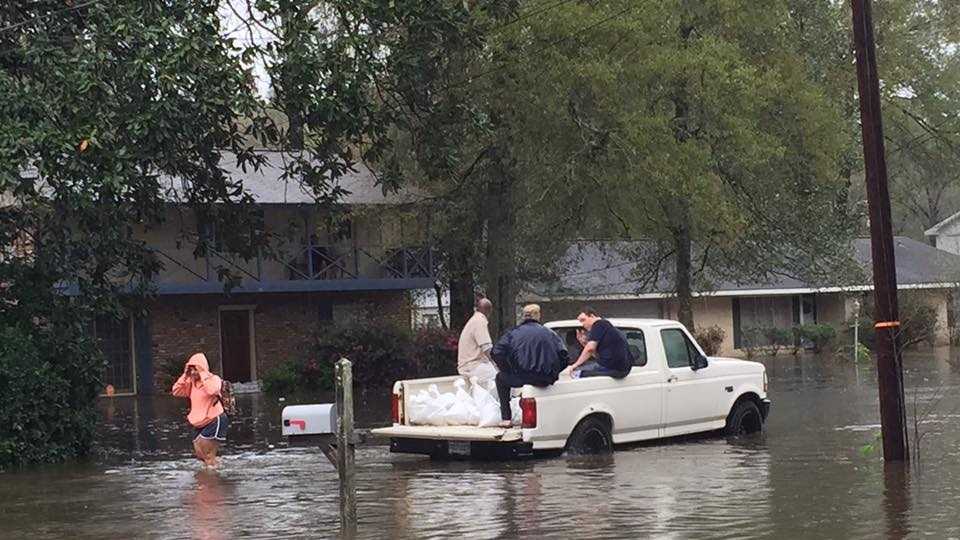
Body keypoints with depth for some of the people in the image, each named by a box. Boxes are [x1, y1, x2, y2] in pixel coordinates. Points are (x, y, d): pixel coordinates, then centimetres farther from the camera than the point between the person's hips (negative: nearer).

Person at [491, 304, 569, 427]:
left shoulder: (514, 333, 7)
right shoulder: (550, 333, 13)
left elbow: (497, 353, -2)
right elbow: (564, 356, 4)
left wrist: (508, 370, 11)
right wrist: (553, 373, 17)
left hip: (522, 377, -3)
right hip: (547, 379, 3)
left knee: (501, 378, 27)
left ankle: (506, 419, 17)